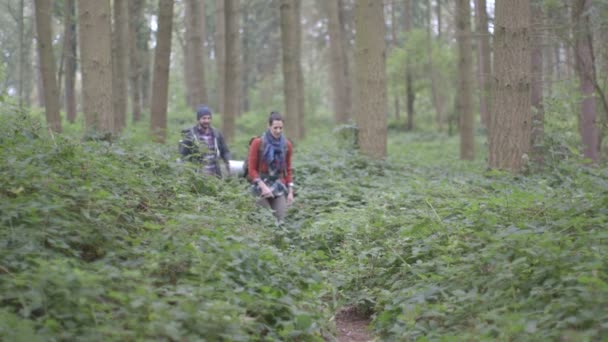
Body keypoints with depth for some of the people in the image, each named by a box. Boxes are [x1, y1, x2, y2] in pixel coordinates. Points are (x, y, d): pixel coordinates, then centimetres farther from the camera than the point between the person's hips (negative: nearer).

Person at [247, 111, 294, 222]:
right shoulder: (258, 143, -8)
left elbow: (288, 170, 11)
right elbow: (252, 169, -6)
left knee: (280, 219, -7)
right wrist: (263, 187, -16)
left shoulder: (287, 145, 3)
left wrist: (290, 191, 5)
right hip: (261, 184, -3)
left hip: (278, 187, 3)